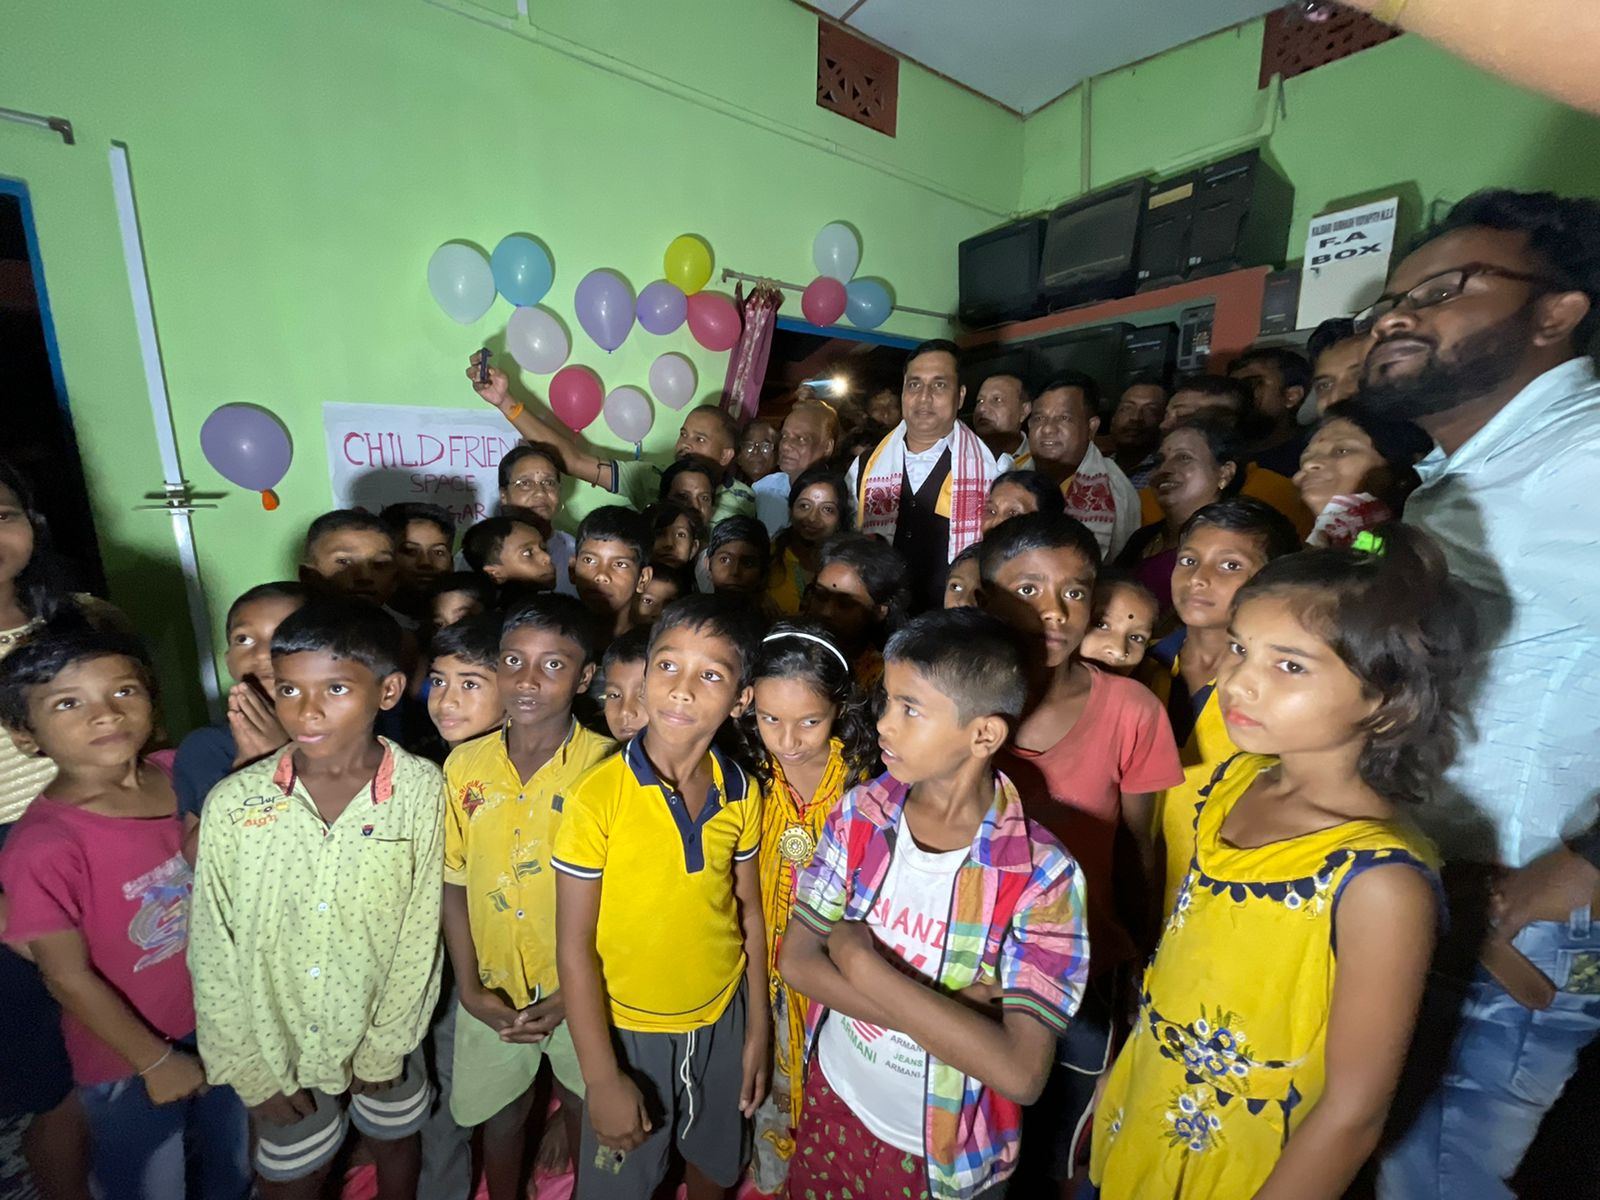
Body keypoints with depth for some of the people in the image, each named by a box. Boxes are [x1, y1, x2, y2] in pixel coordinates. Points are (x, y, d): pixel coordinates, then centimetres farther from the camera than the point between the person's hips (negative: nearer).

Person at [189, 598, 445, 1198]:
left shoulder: (421, 790, -20)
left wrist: (386, 1044, -8)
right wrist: (251, 1069, -4)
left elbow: (420, 930, -13)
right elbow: (212, 952, -7)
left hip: (383, 1034, 0)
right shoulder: (232, 803, -16)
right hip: (277, 1041, 1)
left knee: (396, 1147, 24)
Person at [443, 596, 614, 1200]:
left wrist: (572, 995, -13)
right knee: (500, 1112, 23)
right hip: (492, 993, 3)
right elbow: (454, 885, -1)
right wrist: (470, 989, -4)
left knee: (584, 1107, 20)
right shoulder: (464, 765, -9)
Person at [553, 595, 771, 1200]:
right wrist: (602, 1078, -12)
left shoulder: (741, 792, -11)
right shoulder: (597, 798, -23)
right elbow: (574, 946, -16)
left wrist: (758, 1028, 5)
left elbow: (748, 910, -1)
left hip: (723, 1016, 4)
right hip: (630, 1028, -3)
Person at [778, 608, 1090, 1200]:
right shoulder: (860, 813, -14)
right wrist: (943, 1011, -25)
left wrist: (862, 963, -28)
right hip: (832, 1107, 3)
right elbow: (796, 960, -13)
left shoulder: (1041, 874, -25)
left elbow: (1020, 1074, -29)